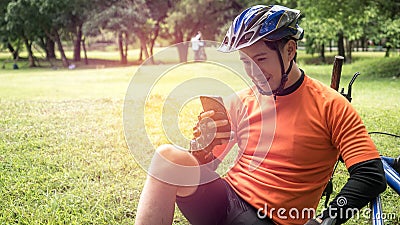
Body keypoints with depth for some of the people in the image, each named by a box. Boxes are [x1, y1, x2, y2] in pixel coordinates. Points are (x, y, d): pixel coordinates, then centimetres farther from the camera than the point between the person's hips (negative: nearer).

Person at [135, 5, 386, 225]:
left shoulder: (330, 106, -3)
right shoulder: (240, 103, 8)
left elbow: (372, 176, -10)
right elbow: (209, 164, 10)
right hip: (223, 198, 4)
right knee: (170, 156, -24)